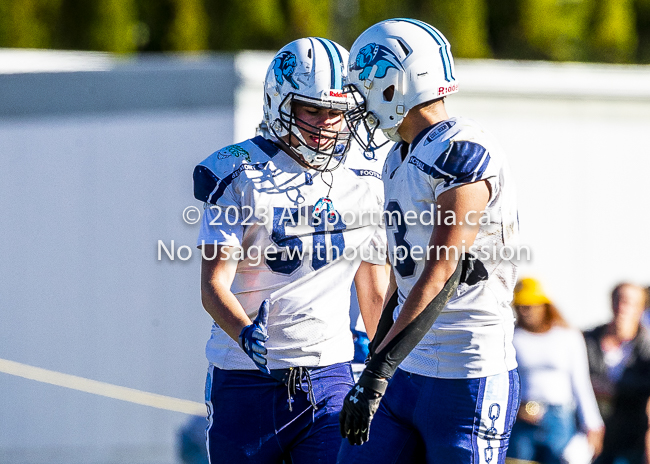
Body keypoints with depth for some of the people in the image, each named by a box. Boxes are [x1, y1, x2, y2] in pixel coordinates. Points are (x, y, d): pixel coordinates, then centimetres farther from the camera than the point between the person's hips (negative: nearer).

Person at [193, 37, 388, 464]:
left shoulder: (363, 190, 8)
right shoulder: (241, 178, -5)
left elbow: (376, 297, 17)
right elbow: (213, 284, -12)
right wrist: (245, 332, -31)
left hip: (329, 380, 2)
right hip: (246, 378, -2)